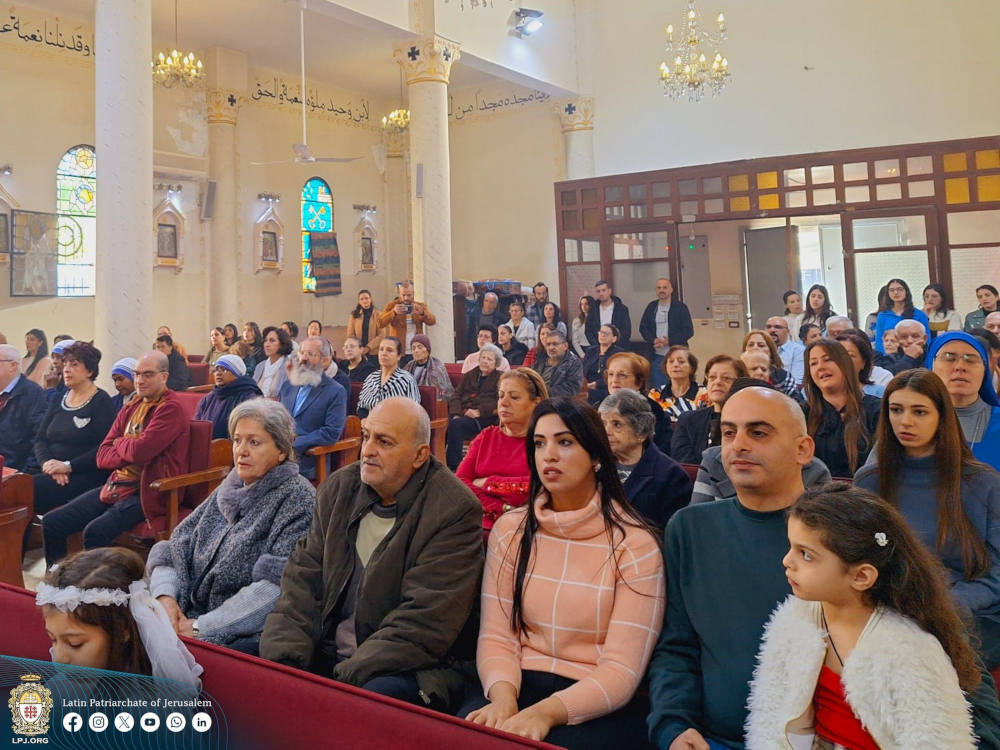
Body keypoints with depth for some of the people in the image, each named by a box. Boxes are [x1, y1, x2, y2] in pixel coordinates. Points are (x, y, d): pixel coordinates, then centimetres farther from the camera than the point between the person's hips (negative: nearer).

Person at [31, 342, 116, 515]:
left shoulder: (102, 402, -2)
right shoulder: (57, 401, 20)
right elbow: (40, 439, 12)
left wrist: (68, 466, -17)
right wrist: (47, 462, -8)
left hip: (85, 477, -6)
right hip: (52, 474, 6)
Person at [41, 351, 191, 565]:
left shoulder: (172, 408, -10)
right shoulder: (131, 409, 16)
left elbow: (140, 451, -21)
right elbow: (102, 457, 10)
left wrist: (119, 443, 1)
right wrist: (130, 455, -10)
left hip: (146, 493, -8)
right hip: (116, 485, 9)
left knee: (95, 531, -29)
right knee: (51, 523, 1)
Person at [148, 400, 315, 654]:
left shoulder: (297, 497, -8)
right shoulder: (227, 490, 15)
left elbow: (277, 585, -18)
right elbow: (176, 546, 11)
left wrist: (202, 627, -17)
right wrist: (165, 595, -9)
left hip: (251, 634, -7)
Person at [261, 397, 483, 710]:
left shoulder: (455, 511, -13)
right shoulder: (338, 489, 8)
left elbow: (423, 622, -18)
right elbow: (304, 577, 4)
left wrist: (345, 676, -20)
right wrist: (283, 658, -11)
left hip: (408, 669, -6)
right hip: (328, 654, 6)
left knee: (379, 694, -37)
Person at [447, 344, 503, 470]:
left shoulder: (501, 378, 12)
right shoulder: (469, 376, 26)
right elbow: (457, 397, 15)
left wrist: (479, 411, -16)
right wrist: (456, 414, -5)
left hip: (484, 418, -4)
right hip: (462, 415, 4)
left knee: (456, 425, -32)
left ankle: (454, 466, -27)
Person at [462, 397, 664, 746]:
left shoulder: (635, 544, -8)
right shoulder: (510, 530, 4)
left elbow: (622, 669, -12)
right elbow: (496, 636, 0)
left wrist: (547, 712, -27)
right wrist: (503, 695, -20)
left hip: (600, 704, -3)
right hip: (521, 687, 3)